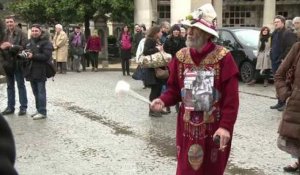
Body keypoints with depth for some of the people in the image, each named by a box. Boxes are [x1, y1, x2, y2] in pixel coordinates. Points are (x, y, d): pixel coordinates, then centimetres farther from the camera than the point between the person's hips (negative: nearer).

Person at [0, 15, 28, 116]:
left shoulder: (21, 34, -9)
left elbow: (24, 47, -18)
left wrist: (12, 46, -25)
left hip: (18, 63, -5)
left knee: (21, 86, 3)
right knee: (10, 86, 13)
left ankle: (23, 107, 10)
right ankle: (10, 107, 21)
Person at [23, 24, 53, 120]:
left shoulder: (46, 42, -10)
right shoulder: (30, 41, 14)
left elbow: (46, 56, -19)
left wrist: (33, 56, -21)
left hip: (40, 71, -8)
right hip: (31, 71, 8)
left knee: (41, 92, -4)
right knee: (36, 92, 14)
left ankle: (42, 112, 1)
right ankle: (39, 110, 24)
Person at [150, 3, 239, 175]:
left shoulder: (223, 57, -13)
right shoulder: (181, 56, 1)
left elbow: (231, 97, -15)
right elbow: (175, 89, 8)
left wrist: (226, 126, -21)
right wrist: (163, 101, -13)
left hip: (214, 127, -3)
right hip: (187, 126, 4)